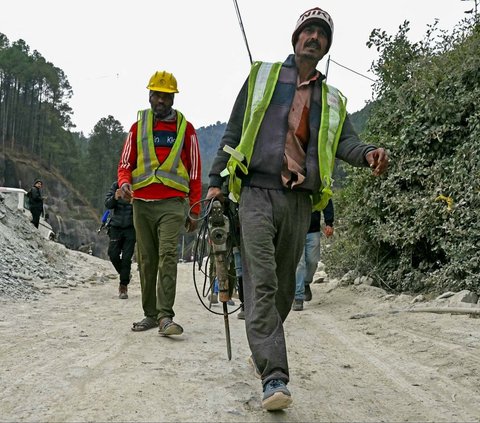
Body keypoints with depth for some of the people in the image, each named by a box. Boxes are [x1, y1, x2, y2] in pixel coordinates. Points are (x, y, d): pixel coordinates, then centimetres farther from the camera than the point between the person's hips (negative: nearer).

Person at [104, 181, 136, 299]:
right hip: (116, 226, 2)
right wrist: (115, 197, -27)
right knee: (113, 254, -4)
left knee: (126, 257, -6)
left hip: (131, 228, -2)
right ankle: (125, 275, 24)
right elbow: (108, 204, -7)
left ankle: (123, 286, 5)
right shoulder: (115, 186, 2)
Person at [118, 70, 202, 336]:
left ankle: (165, 316, -17)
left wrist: (194, 211, 6)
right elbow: (125, 164, 15)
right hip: (142, 202, 3)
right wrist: (124, 183, -10)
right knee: (146, 261, 6)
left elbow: (195, 171, 9)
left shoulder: (184, 127, 8)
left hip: (172, 203, -3)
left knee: (168, 256, -15)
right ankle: (150, 314, 14)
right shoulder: (138, 126, 14)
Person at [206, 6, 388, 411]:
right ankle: (274, 378, -19)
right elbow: (233, 132, 11)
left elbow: (345, 140, 2)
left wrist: (369, 153, -22)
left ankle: (262, 351, 31)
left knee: (284, 286, 10)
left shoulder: (333, 100, 18)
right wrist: (216, 180, 4)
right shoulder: (262, 75, 12)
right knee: (262, 283, -15)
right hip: (257, 192, -3)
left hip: (299, 200, 4)